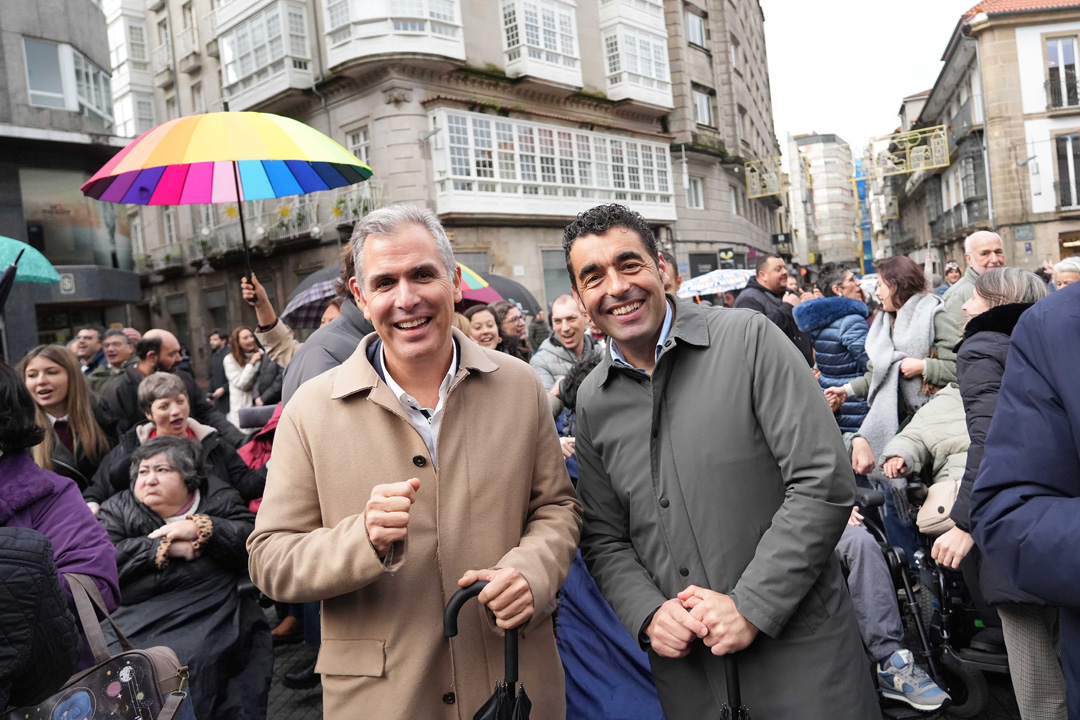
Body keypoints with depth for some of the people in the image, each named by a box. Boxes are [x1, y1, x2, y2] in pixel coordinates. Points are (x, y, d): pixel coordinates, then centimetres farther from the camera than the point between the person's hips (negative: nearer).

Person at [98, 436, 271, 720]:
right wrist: (162, 548, -7)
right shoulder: (117, 510, 15)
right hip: (139, 625, 1)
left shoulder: (217, 497, 11)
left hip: (210, 621, -1)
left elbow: (255, 541, -2)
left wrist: (200, 529, -8)